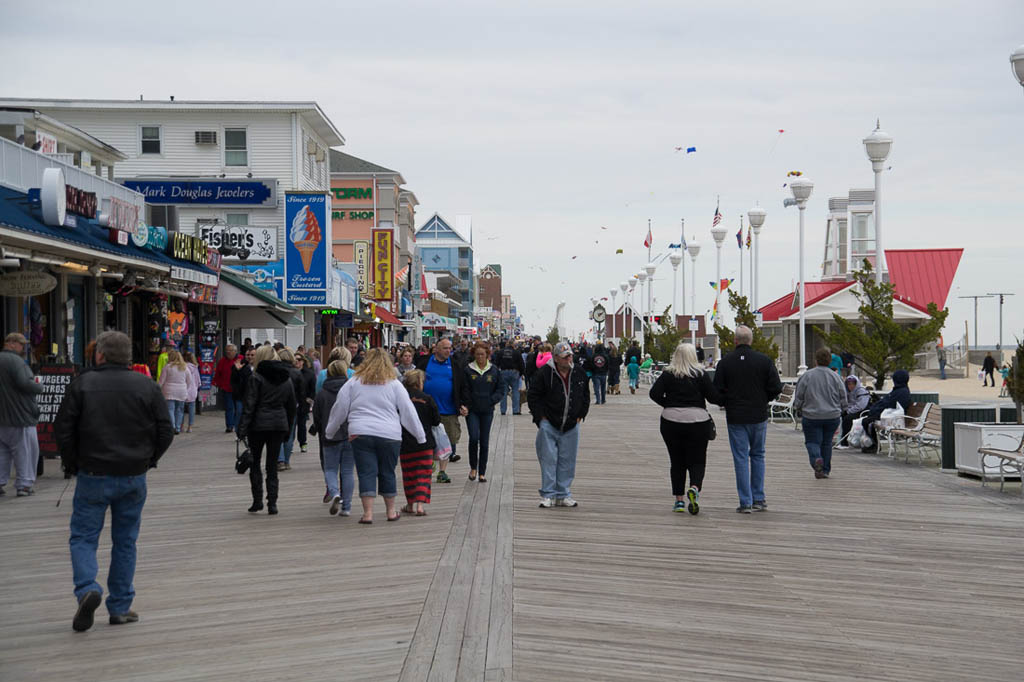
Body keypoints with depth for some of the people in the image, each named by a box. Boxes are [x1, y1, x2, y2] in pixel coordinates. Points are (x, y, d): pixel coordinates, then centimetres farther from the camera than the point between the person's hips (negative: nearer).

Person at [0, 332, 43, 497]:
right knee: (25, 451, 2)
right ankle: (24, 485, 4)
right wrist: (40, 387, -7)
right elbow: (24, 383, -25)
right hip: (19, 416, -8)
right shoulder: (15, 360, -15)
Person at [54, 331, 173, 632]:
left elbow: (62, 429, -5)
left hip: (93, 476, -2)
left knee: (83, 536, 7)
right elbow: (166, 432, 0)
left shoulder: (82, 384, -6)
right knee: (125, 540, 12)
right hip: (134, 478, 2)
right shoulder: (148, 387, 0)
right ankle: (120, 607, 14)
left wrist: (72, 465, 8)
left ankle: (87, 589, -17)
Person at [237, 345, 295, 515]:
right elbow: (292, 405, 13)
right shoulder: (287, 379, 9)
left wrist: (242, 428, -11)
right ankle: (272, 504, 3)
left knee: (255, 463, 10)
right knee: (272, 465, 8)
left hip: (259, 424, -4)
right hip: (279, 424, 4)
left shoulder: (257, 378, -7)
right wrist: (289, 428, 18)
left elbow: (249, 405, -12)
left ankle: (257, 500, 2)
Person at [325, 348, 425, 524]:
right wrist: (421, 436, 10)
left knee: (366, 473, 1)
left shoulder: (353, 383, 7)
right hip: (389, 435, 0)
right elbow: (408, 412, 5)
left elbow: (339, 410, 11)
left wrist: (330, 433, 23)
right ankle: (391, 511, 22)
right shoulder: (394, 384, 6)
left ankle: (368, 512, -6)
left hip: (360, 434, 0)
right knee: (387, 473, 12)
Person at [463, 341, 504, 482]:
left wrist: (491, 400, -7)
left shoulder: (494, 371, 3)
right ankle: (473, 467, 5)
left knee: (484, 441, 4)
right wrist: (465, 405, -11)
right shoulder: (468, 370, -1)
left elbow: (501, 390, 6)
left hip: (487, 411, 2)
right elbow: (464, 390, 0)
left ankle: (482, 472, 13)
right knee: (474, 438, -15)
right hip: (472, 410, -2)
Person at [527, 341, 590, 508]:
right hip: (549, 425, -4)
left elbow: (586, 396, 18)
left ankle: (563, 495, 15)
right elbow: (533, 396, -3)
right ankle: (548, 495, 4)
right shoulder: (545, 373, -9)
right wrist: (540, 417, -7)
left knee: (567, 461, 6)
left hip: (571, 426, 4)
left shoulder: (580, 375, 4)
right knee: (548, 460, -3)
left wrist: (580, 416, 10)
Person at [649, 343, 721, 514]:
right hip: (697, 420, -1)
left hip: (671, 420, 2)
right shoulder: (701, 374, -3)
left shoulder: (668, 374, 1)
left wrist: (669, 405, 8)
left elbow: (654, 393, -6)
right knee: (697, 460, 5)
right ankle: (694, 488, -22)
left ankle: (679, 500, 9)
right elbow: (713, 397, -6)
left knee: (677, 461, 10)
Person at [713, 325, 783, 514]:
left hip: (735, 417, -1)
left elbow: (717, 391, -5)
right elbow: (776, 387, -4)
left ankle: (746, 502, 0)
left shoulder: (725, 362, -4)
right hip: (759, 416, 1)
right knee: (758, 455, 15)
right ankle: (758, 499, 16)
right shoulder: (764, 360, -3)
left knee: (740, 458, 2)